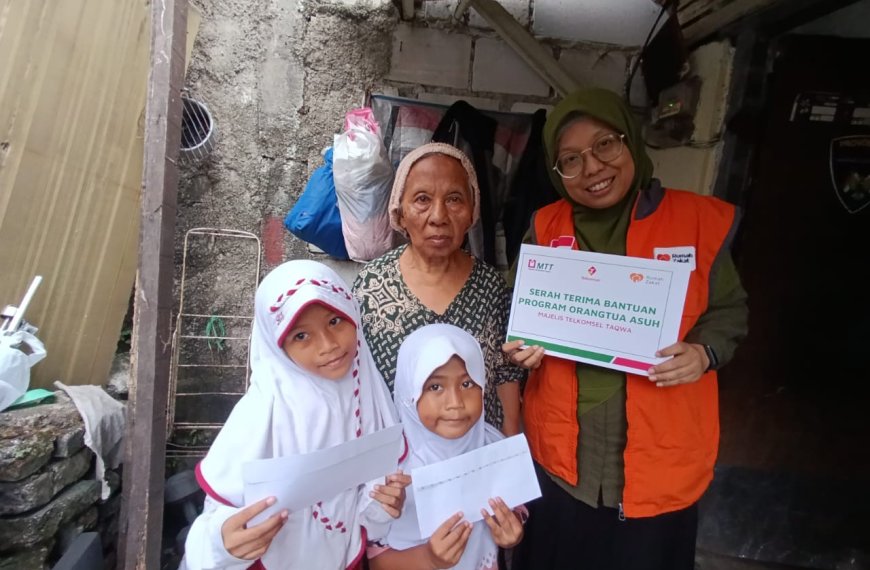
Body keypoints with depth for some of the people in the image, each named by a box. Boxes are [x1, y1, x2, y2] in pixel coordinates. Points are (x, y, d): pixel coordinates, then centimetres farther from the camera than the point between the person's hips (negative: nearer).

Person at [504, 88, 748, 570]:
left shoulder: (700, 221, -7)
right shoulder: (545, 228, -1)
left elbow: (729, 310, 4)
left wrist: (705, 352, -16)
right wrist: (519, 346, -11)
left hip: (661, 459, -1)